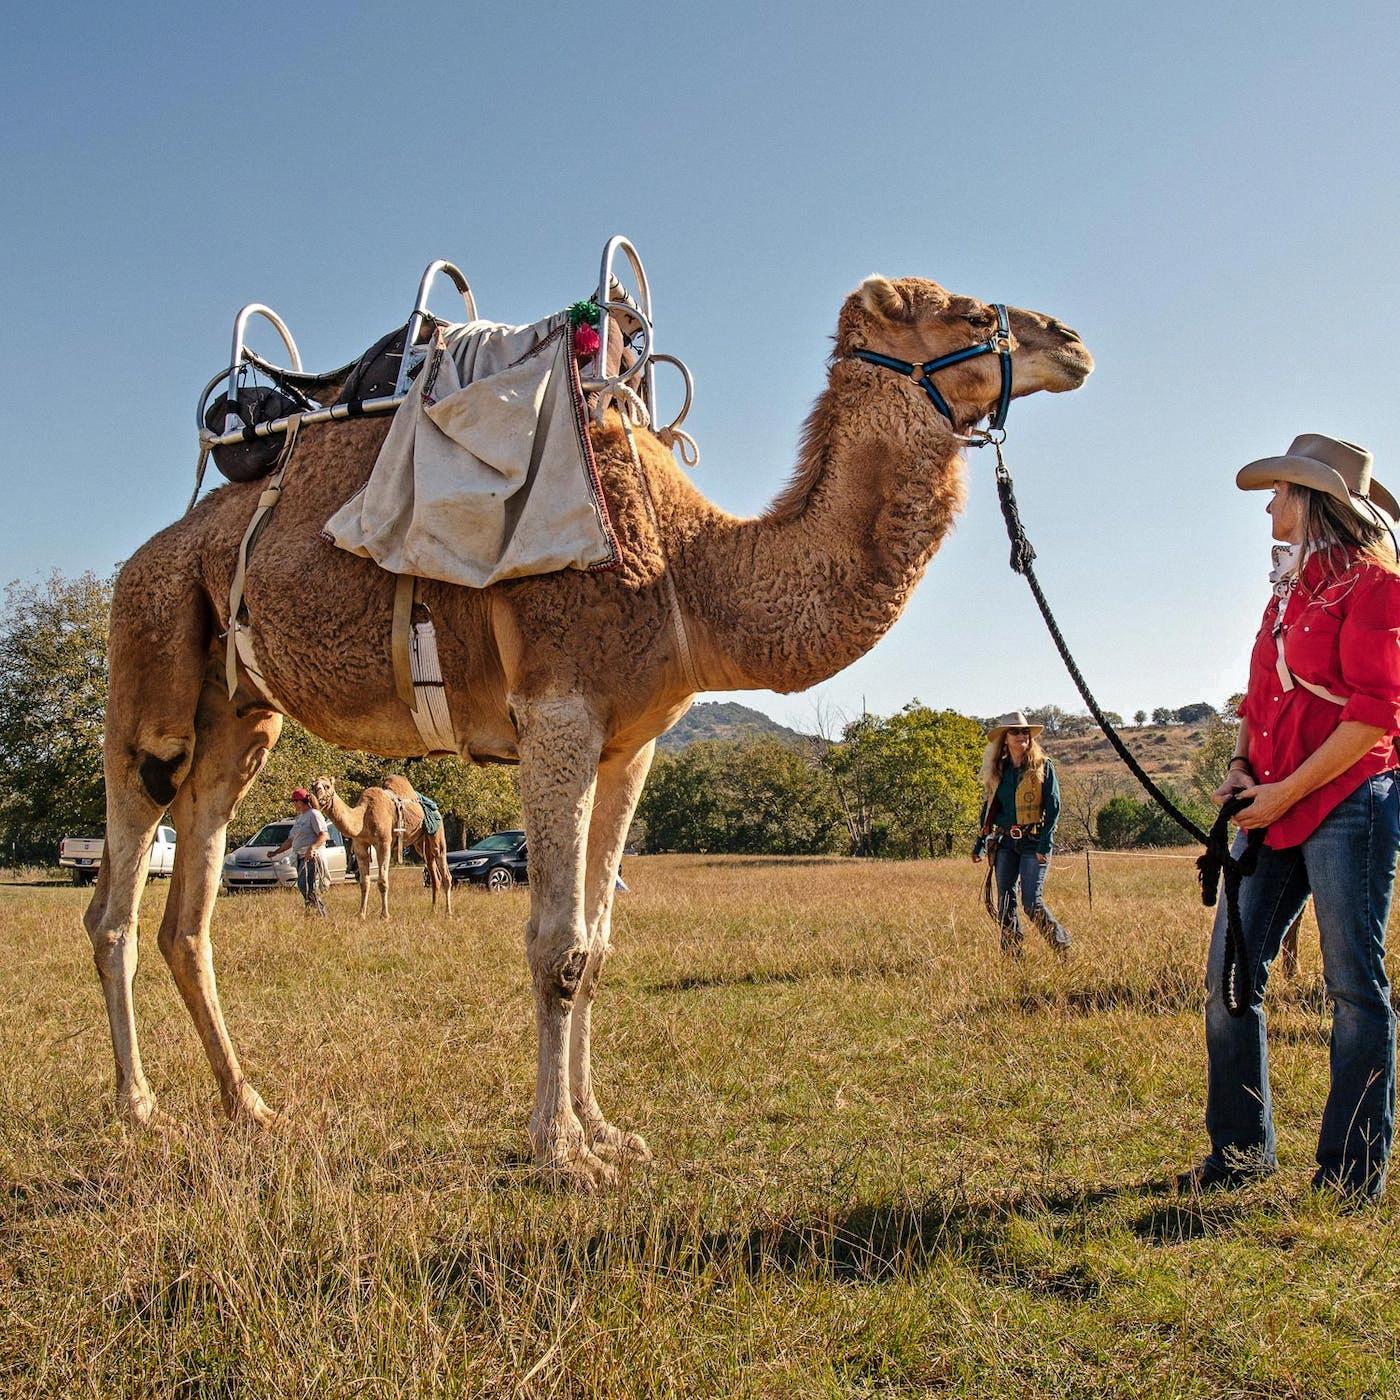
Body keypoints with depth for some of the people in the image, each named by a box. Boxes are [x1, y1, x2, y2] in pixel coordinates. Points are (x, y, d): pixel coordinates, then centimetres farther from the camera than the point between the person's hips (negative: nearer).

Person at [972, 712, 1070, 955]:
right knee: (1005, 901, 3)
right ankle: (1011, 957, 11)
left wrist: (1044, 844, -15)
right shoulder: (998, 770, 11)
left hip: (1033, 842, -5)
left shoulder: (1043, 767, -1)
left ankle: (1065, 950, 8)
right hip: (1005, 842, 5)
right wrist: (979, 844, 13)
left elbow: (1053, 807, -6)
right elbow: (988, 807, 17)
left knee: (1032, 902, -10)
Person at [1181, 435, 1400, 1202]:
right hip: (1275, 806, 8)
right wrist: (1241, 764, 6)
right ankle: (1241, 1151, 17)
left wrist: (1288, 789, -13)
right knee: (1229, 975, 5)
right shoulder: (1289, 585, 19)